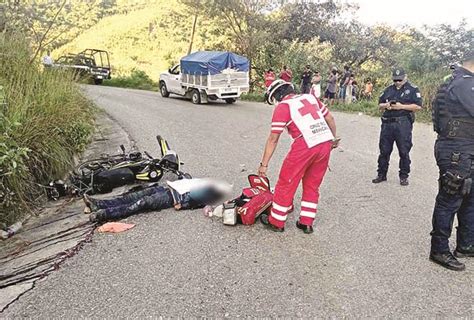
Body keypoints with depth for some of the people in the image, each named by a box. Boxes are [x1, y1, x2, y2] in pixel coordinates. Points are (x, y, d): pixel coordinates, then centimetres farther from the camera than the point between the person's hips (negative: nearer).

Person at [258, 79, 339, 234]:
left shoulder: (282, 107, 2)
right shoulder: (310, 97, 18)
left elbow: (273, 139, -1)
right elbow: (330, 118, 21)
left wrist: (264, 164, 3)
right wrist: (333, 139, 35)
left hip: (305, 146, -6)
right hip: (326, 143, 6)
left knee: (286, 183, 9)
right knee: (312, 185, 20)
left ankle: (276, 222, 20)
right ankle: (306, 223, 26)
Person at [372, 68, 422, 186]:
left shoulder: (413, 89, 3)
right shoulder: (388, 90, 17)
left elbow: (418, 106, -6)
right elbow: (380, 104, 20)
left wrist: (401, 106, -13)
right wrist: (385, 105, -2)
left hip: (403, 124, -4)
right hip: (387, 123, 4)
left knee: (404, 152, 1)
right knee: (384, 151, 8)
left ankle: (404, 176, 12)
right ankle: (381, 174, 19)